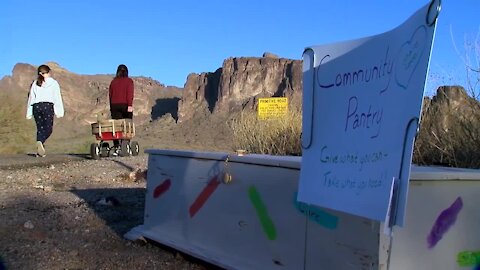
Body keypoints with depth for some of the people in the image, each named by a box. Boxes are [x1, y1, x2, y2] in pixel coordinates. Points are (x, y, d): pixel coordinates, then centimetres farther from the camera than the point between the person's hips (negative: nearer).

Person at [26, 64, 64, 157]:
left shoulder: (35, 83, 17)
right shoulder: (53, 82, 7)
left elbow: (31, 98, 13)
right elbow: (57, 98, 1)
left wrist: (29, 113, 14)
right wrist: (59, 112, 0)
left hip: (36, 106, 4)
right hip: (47, 105, -4)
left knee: (40, 128, 9)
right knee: (48, 129, -4)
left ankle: (39, 151, 1)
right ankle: (40, 142, -33)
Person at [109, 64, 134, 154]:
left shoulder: (113, 81, 12)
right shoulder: (129, 81, 2)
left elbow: (110, 94, 12)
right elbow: (130, 93, -11)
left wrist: (111, 107, 17)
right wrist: (130, 105, -17)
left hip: (114, 106, 3)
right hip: (125, 105, -3)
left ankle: (116, 148, -3)